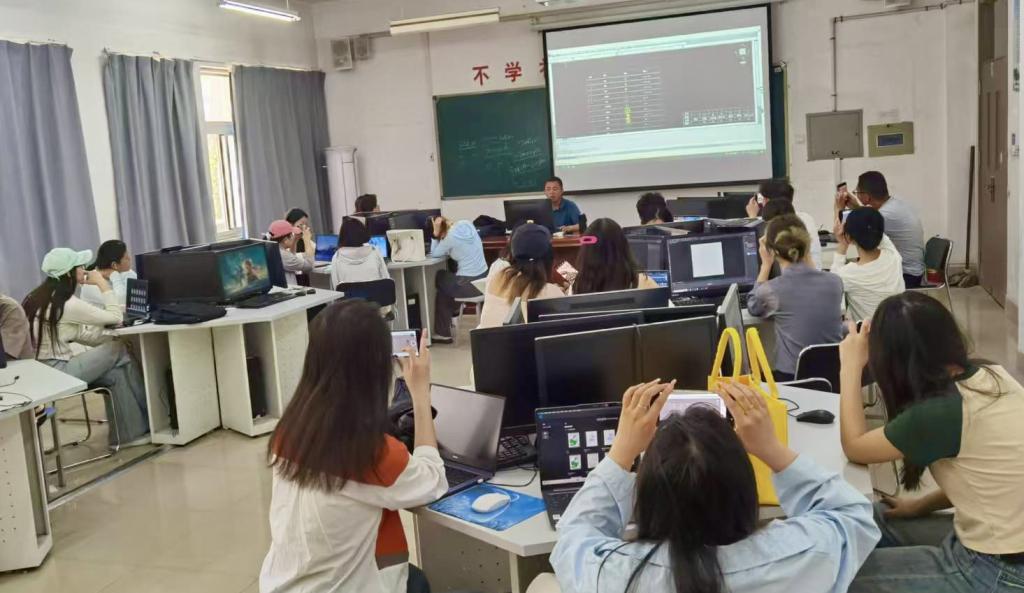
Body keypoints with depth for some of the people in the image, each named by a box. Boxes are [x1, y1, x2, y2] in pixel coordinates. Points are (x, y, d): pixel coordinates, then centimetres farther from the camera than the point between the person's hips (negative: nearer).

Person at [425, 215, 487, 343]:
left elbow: (434, 254, -6)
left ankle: (442, 333, 27)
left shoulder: (450, 237, -20)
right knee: (442, 275, 24)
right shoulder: (466, 224, 0)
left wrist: (435, 234, -12)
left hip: (469, 285, -7)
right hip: (483, 278, 7)